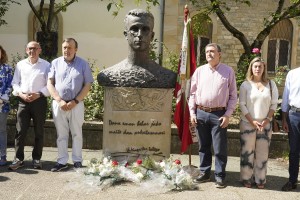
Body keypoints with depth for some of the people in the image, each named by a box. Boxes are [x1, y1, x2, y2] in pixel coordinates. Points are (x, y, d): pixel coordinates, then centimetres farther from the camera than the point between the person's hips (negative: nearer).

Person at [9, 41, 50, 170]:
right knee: (20, 131, -1)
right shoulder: (20, 65, 10)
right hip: (23, 101, 2)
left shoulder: (46, 65, 2)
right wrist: (21, 94, -8)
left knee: (39, 131, 5)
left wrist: (39, 94, -14)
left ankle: (36, 158, 16)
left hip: (39, 100, -2)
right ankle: (19, 159, 6)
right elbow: (15, 83, 9)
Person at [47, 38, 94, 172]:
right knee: (61, 134, 8)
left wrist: (75, 101, -11)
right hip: (58, 104, 2)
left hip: (76, 104, -1)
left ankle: (77, 160, 17)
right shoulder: (55, 63, 5)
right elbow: (50, 83, 1)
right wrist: (59, 101, -11)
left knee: (77, 133, 7)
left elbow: (87, 85, -2)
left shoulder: (83, 64, 1)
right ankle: (62, 161, 16)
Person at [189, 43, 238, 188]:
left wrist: (227, 115, -7)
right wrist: (192, 113, 2)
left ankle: (219, 176, 13)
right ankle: (204, 173, 24)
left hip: (219, 114, -3)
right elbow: (193, 93, 9)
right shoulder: (199, 71, 8)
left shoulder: (228, 71, 2)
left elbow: (233, 96, 1)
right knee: (203, 146, 12)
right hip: (201, 113, 3)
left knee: (219, 148, 1)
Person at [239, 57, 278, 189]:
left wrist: (267, 119, -8)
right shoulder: (245, 85, 0)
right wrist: (252, 121, -11)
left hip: (265, 125, 2)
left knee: (262, 153, 5)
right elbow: (242, 105, -3)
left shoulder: (271, 84, 5)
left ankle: (260, 179, 16)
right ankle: (246, 179, 13)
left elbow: (274, 104, 5)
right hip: (248, 123, -1)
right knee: (247, 152, 2)